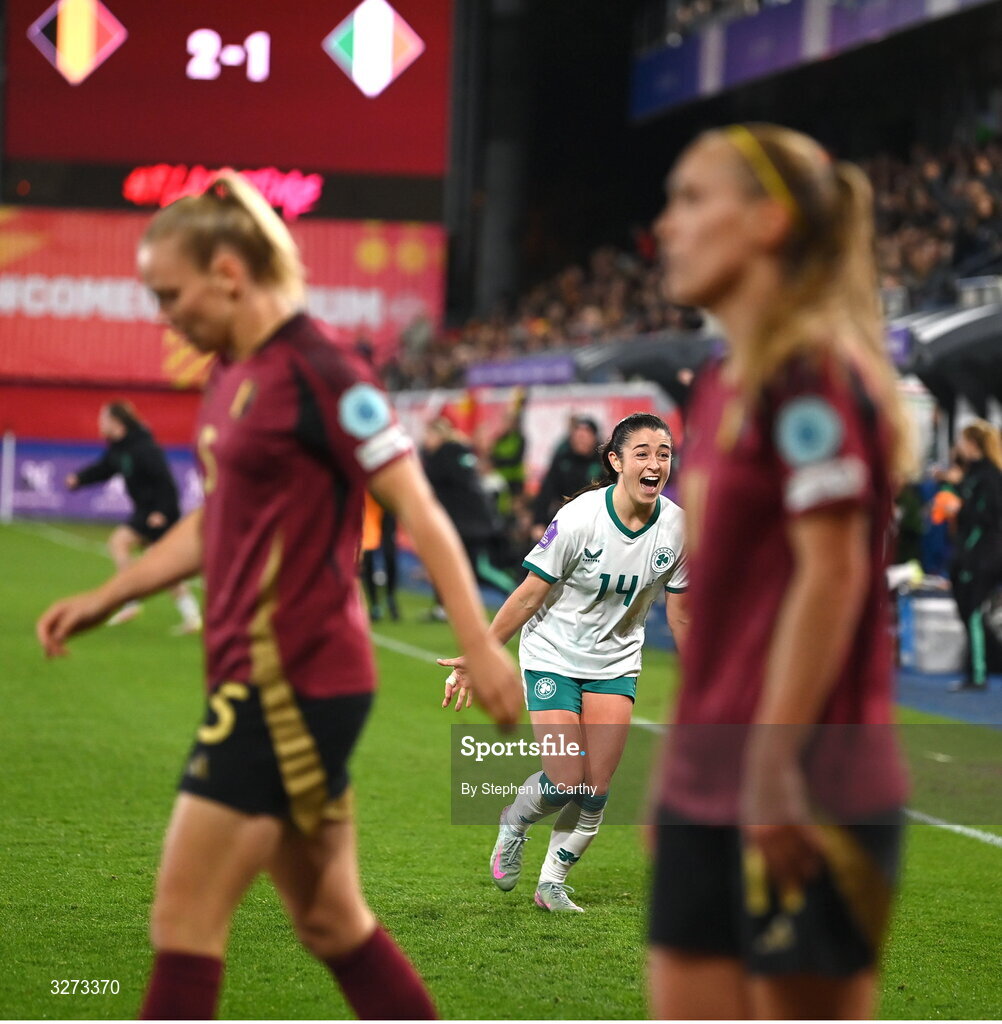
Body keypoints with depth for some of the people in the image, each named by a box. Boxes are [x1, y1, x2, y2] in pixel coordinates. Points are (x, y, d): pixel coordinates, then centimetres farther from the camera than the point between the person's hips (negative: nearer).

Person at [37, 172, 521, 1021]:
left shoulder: (316, 370, -14)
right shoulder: (233, 374, 12)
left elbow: (418, 510, -16)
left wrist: (480, 645, -20)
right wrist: (105, 599, 20)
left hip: (296, 682, -9)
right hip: (257, 675, 9)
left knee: (185, 914, -5)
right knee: (331, 921, 13)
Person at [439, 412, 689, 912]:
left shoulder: (676, 527, -10)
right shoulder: (579, 519, -22)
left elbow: (679, 614, 3)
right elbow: (529, 594, -13)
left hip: (616, 663, 4)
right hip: (553, 658, -4)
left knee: (595, 792, -1)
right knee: (566, 783, -11)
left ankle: (552, 881, 22)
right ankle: (512, 825, 22)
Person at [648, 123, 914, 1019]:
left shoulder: (811, 374, -13)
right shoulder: (722, 383, 14)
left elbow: (831, 574, -19)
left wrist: (775, 766, -22)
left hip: (803, 790, -9)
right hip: (708, 787, 9)